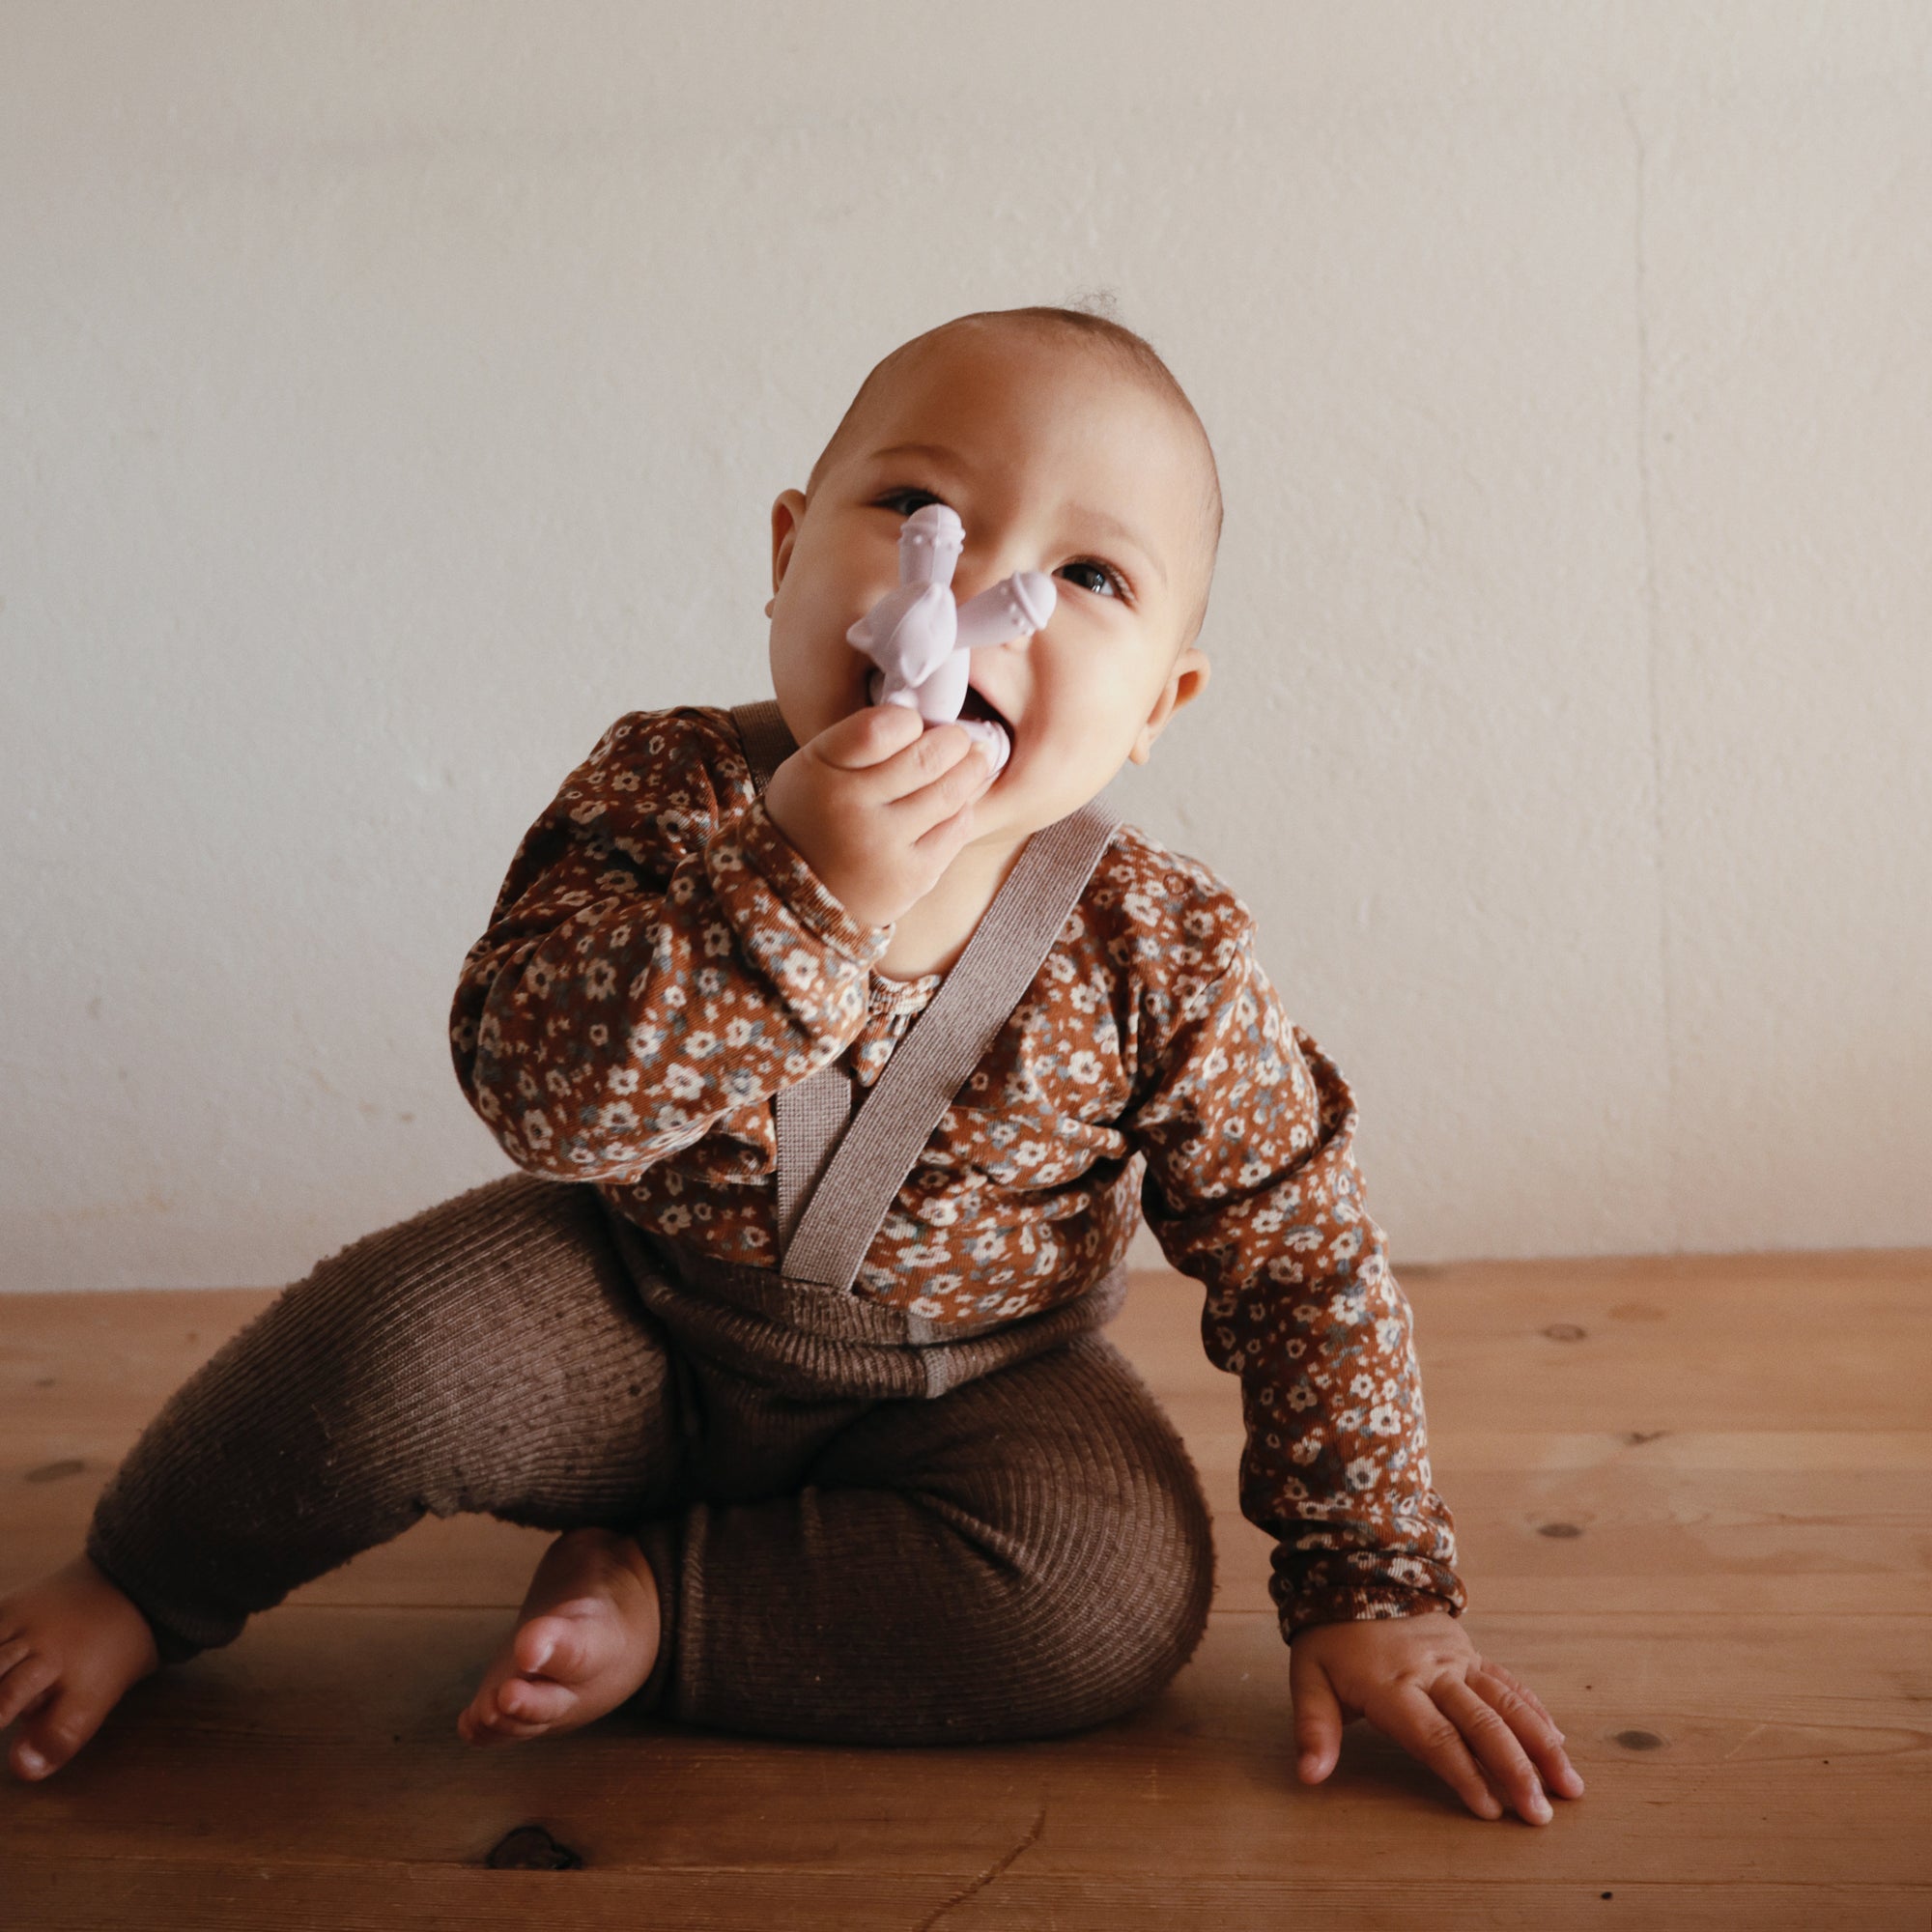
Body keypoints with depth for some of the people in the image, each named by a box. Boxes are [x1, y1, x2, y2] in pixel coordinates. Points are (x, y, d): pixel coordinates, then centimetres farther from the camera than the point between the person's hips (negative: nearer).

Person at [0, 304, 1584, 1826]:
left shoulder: (1166, 960, -20)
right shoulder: (668, 796, -20)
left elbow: (1306, 1263, -12)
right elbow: (542, 1099, -32)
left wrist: (1377, 1587, -15)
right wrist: (795, 894, -44)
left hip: (960, 1393, 1)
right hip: (633, 1325, 0)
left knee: (1124, 1591, -26)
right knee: (399, 1334, -25)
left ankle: (656, 1606, -12)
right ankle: (144, 1582, 7)